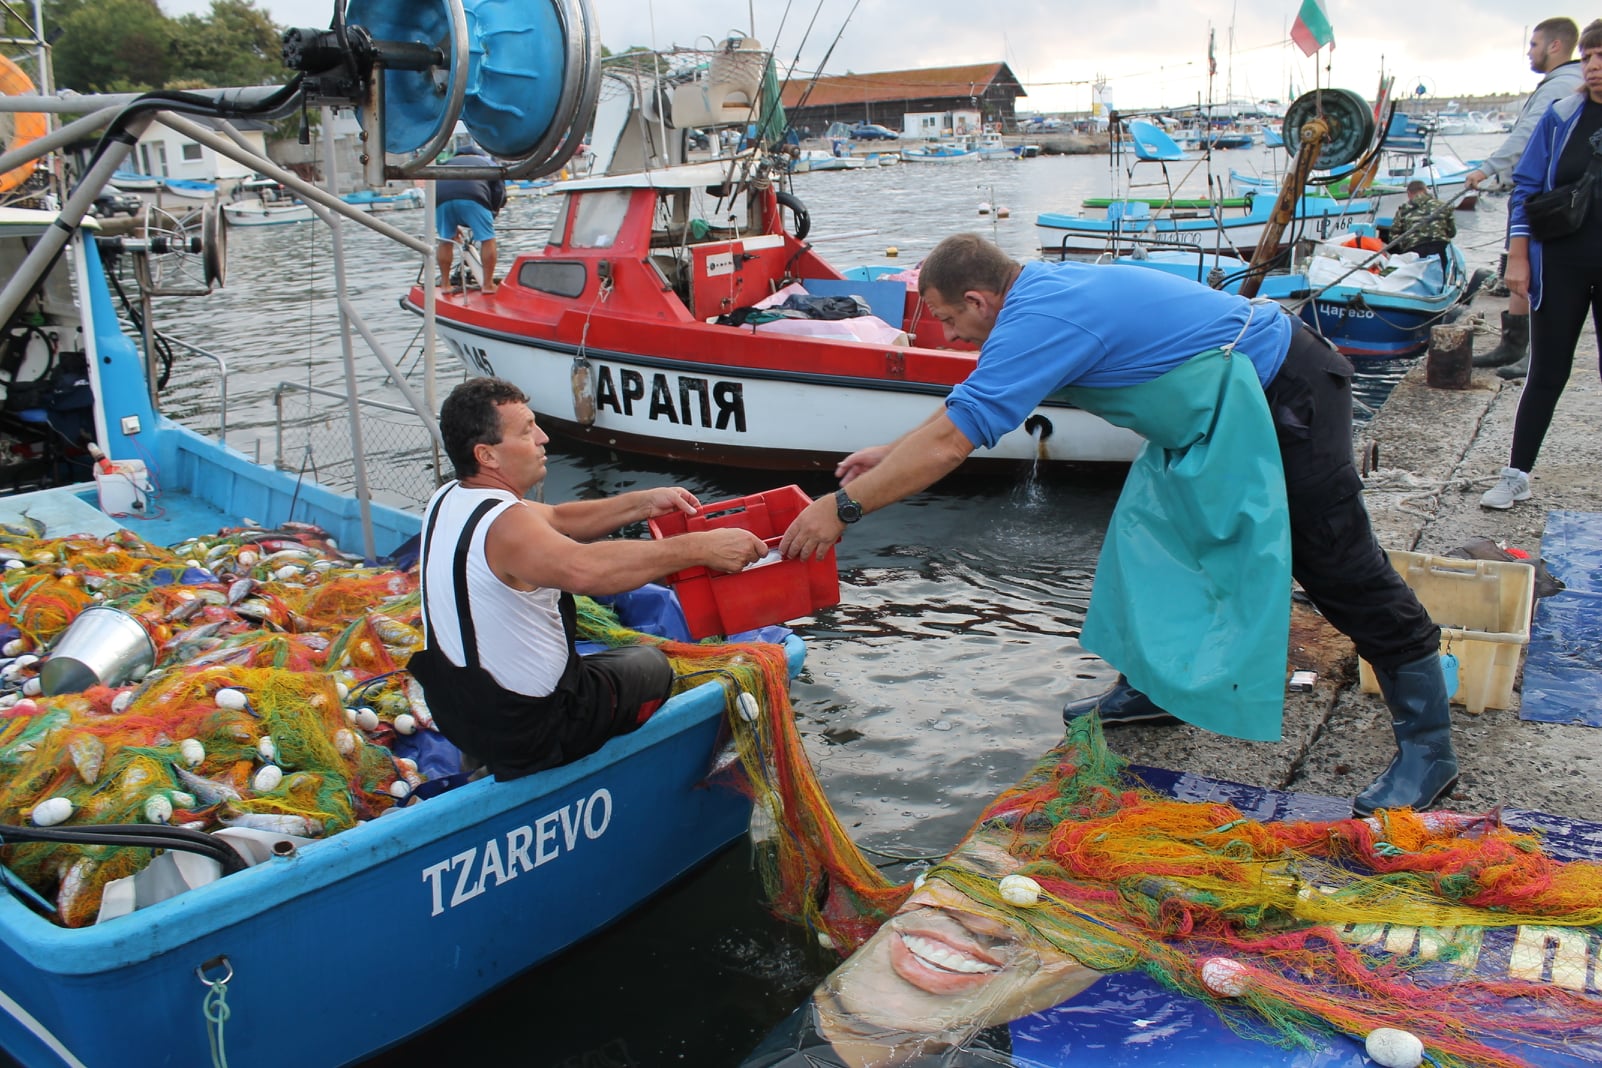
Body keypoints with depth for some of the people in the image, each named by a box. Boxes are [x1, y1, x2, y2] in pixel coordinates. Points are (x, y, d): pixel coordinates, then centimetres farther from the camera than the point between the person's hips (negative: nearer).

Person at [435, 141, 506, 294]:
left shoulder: (449, 162, 40)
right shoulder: (488, 163, 34)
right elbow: (499, 192, 18)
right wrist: (492, 213, 30)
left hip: (441, 197, 3)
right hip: (471, 196, -3)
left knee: (445, 240, 17)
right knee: (487, 239, 5)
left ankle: (445, 284, 21)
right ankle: (488, 284, 4)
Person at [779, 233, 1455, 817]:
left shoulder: (1038, 319, -25)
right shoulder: (1040, 291, 6)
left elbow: (950, 444, -28)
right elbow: (964, 403, 18)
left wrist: (842, 508, -21)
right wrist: (892, 453, 19)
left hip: (1286, 397, -10)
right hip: (1223, 409, 10)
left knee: (1339, 566, -6)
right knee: (1152, 530, 13)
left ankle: (1428, 747, 5)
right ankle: (1152, 685, 25)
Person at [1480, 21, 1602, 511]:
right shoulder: (1562, 117, 1)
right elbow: (1526, 187, 3)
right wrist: (1517, 257, -3)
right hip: (1560, 267, 0)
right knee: (1547, 374, 5)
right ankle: (1516, 476, 14)